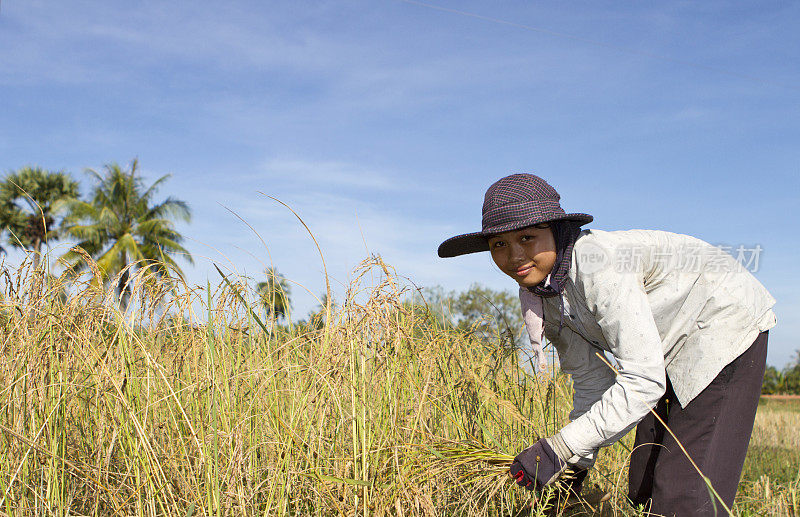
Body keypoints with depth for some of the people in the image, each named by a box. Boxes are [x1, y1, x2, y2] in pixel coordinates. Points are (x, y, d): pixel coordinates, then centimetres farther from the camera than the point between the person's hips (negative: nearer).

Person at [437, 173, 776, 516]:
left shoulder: (597, 265, -35)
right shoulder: (536, 296, -9)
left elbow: (644, 381, -37)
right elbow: (592, 382, -1)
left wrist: (559, 448, -36)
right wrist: (577, 464, -6)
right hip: (673, 347, 8)